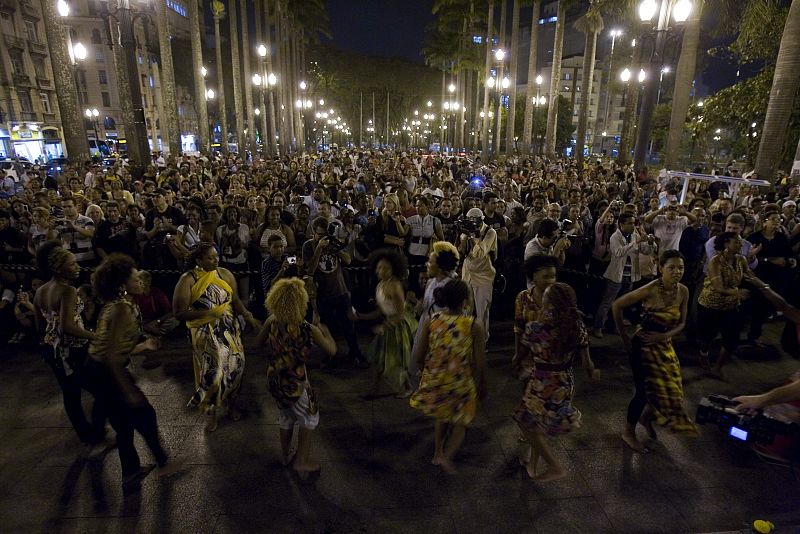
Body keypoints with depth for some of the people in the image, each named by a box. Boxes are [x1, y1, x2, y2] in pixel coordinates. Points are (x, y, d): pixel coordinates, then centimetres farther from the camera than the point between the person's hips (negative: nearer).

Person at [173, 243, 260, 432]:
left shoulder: (225, 274, -1)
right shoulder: (188, 280, -12)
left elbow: (235, 300, 5)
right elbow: (179, 313, -15)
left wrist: (248, 316, -10)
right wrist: (208, 312, -23)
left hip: (229, 329, 3)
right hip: (205, 333, -3)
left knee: (235, 365, 5)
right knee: (212, 371, 0)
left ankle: (232, 403, 32)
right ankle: (211, 411, 26)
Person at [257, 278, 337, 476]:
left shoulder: (272, 322, -11)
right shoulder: (309, 330, -24)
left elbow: (259, 342, 6)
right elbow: (332, 350, -11)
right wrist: (325, 331, 4)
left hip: (274, 380, 5)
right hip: (295, 383, -5)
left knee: (286, 416, 28)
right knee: (309, 419, 19)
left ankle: (286, 455, 44)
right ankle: (301, 461, 25)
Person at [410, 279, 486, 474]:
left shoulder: (430, 321, -12)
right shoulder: (474, 326, -18)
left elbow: (418, 356, -7)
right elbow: (480, 363, -13)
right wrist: (482, 385, 4)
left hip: (435, 380, 3)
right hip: (461, 383, -3)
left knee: (442, 415, 30)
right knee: (461, 421, 22)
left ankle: (438, 453, 40)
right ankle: (447, 456, 6)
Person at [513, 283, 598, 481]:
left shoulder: (535, 327, -22)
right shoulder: (578, 327, -11)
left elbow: (520, 356, -7)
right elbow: (586, 361, -4)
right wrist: (593, 373, 16)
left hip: (542, 385, -5)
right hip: (565, 385, 5)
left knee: (528, 424, 19)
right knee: (539, 423, 27)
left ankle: (555, 467, 22)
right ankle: (533, 464, 40)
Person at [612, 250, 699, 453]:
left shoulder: (683, 291, -6)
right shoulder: (650, 289, -24)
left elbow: (681, 323, 2)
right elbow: (617, 305, -20)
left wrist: (664, 336, -16)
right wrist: (624, 335, -13)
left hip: (665, 345, 6)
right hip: (644, 345, -6)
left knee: (670, 390, 13)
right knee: (644, 390, 2)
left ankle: (647, 418, 43)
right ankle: (628, 432, 24)